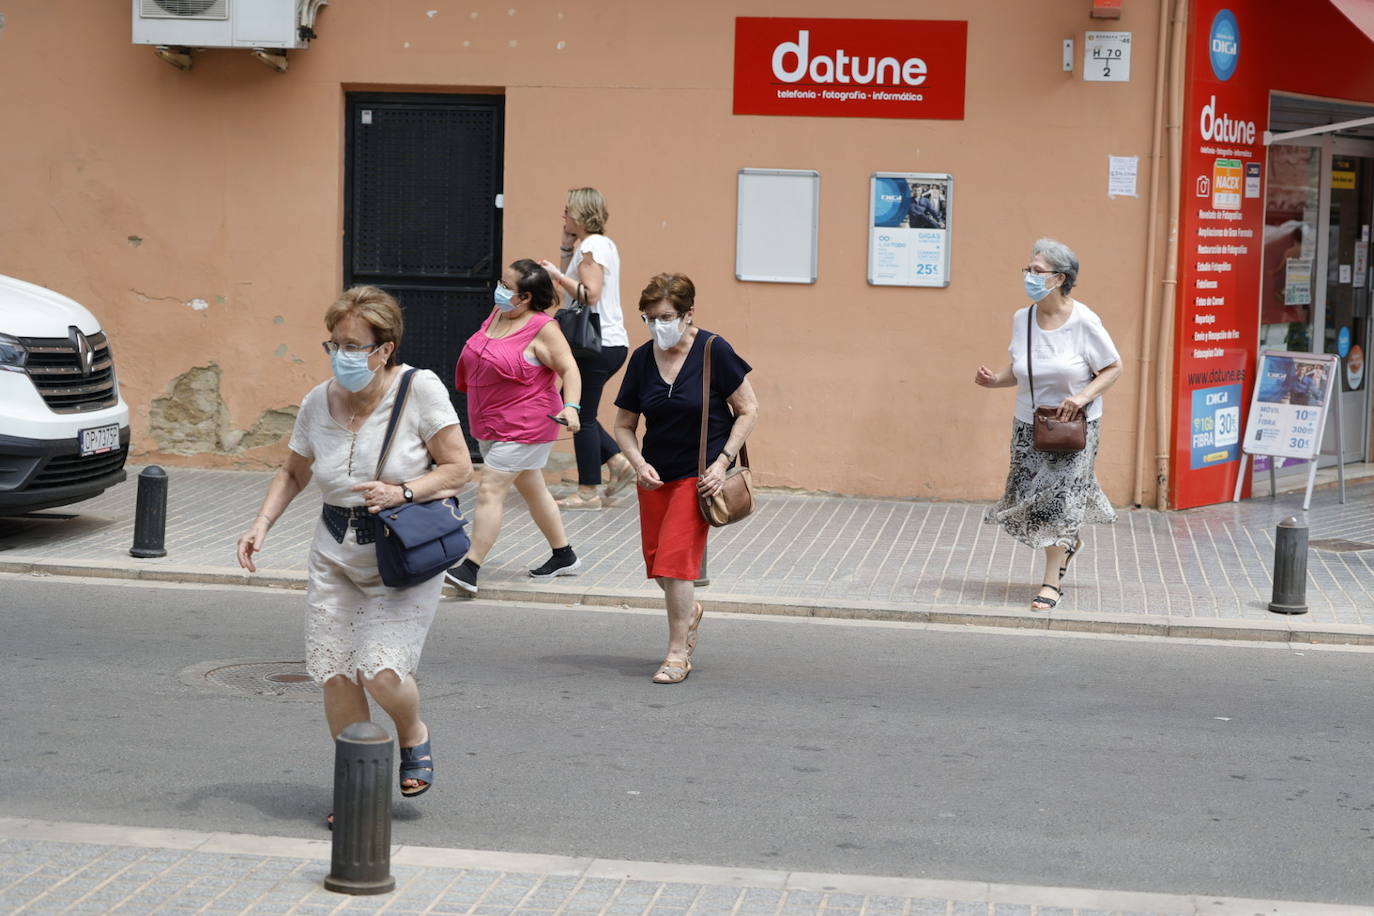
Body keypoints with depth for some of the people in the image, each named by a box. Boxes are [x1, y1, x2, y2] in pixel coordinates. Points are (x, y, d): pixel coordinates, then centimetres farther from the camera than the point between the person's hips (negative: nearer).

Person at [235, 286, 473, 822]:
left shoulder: (420, 390, -11)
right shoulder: (318, 403, 2)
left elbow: (459, 468, -8)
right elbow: (293, 473, 16)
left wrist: (403, 492, -23)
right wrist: (262, 525, 1)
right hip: (336, 555, 5)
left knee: (380, 670, -17)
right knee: (335, 675, -2)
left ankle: (414, 737, 17)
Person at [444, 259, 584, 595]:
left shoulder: (543, 329, -17)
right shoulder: (496, 315, 7)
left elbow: (569, 369, -18)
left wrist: (571, 406, -33)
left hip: (524, 427, -9)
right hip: (491, 425, 9)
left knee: (490, 490, -13)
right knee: (532, 489, 17)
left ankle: (469, 569, -13)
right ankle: (564, 557, 30)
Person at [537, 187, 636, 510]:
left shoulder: (592, 245, -13)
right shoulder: (603, 244, 17)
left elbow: (590, 294, -22)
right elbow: (571, 282, 22)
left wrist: (557, 275, -15)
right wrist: (567, 243, 16)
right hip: (610, 342, 10)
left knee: (582, 414, -4)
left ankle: (588, 491, 2)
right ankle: (618, 462, 12)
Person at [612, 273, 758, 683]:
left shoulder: (714, 352, -12)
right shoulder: (642, 359, -1)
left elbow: (748, 410, -6)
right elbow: (624, 425, 7)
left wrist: (722, 461, -15)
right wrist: (639, 464, -11)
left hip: (700, 474, -5)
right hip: (655, 475, 5)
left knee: (675, 558, -13)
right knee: (657, 561, 10)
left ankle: (678, 655, -2)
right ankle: (689, 612, 42)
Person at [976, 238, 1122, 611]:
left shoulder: (1084, 322, -15)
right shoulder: (1021, 319, -1)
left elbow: (1113, 368, -7)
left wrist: (1083, 396, -22)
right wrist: (994, 379, -12)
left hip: (1074, 425, -5)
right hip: (1029, 423, 5)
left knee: (1058, 495, -8)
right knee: (1027, 497, 6)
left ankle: (1052, 581, 4)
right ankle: (1070, 541, 39)